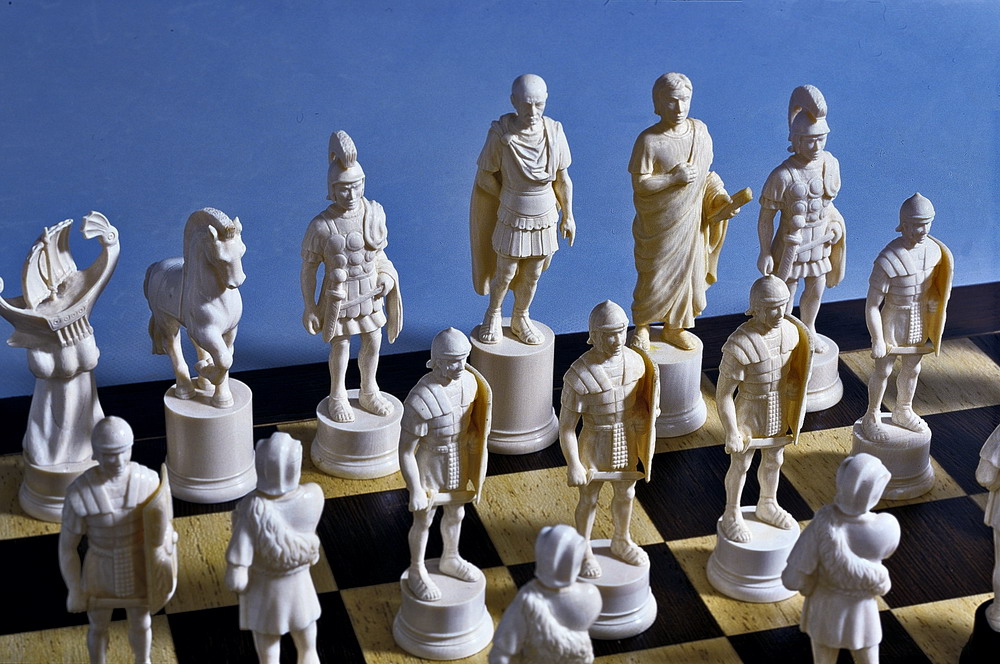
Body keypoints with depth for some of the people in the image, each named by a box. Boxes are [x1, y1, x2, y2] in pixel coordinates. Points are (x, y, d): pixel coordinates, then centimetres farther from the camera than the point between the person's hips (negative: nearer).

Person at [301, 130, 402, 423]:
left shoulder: (375, 212, -12)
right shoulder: (321, 227, -26)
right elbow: (308, 269, -14)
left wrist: (386, 278, -2)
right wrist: (310, 308, -9)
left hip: (370, 292, 4)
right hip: (339, 296, -4)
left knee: (373, 341, 18)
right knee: (340, 346, 13)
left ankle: (369, 392, 42)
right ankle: (338, 397, 38)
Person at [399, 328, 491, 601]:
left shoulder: (470, 382, -15)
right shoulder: (419, 401, -35)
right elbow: (405, 452, -26)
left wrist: (476, 460, 12)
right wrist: (415, 491, -23)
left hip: (459, 462, 6)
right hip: (429, 465, -5)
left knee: (455, 513, 26)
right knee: (423, 521, 16)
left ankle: (451, 560, 52)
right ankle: (417, 572, 40)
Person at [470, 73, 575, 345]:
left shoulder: (554, 131, -13)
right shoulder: (501, 133, -22)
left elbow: (563, 179, -2)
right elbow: (485, 176, -10)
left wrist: (568, 216, 5)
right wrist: (509, 200, -4)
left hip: (544, 218, 3)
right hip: (512, 219, -3)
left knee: (532, 275, 17)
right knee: (505, 273, 13)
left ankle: (521, 318, 41)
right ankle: (493, 315, 40)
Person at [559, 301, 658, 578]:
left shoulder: (635, 361, -12)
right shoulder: (578, 376, -28)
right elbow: (566, 427, -21)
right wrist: (574, 466, -20)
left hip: (627, 441, 5)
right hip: (595, 444, -5)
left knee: (626, 495, 23)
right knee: (589, 500, 15)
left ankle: (622, 542, 49)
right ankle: (584, 551, 39)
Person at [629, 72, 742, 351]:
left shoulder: (699, 130, -2)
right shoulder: (649, 140, -18)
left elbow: (705, 173, 9)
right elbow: (640, 184, -18)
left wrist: (723, 199, -3)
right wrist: (674, 178, -26)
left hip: (690, 221, 5)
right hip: (657, 224, -5)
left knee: (686, 273, 15)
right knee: (653, 278, 8)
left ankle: (675, 328, 34)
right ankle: (641, 326, 31)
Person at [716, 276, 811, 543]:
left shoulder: (790, 331, -14)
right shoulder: (739, 345, -32)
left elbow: (792, 372, 4)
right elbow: (723, 394, -24)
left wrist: (797, 411, 7)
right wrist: (731, 434, -20)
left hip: (778, 412, 5)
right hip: (747, 413, -5)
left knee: (774, 460, 24)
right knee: (740, 466, 16)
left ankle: (768, 506, 49)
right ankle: (732, 515, 39)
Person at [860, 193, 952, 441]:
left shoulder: (933, 250, -11)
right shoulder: (887, 262, -31)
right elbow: (872, 305, -24)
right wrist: (877, 340, -20)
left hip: (920, 321, 5)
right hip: (893, 321, -5)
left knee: (912, 368, 21)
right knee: (883, 370, 11)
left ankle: (903, 412, 44)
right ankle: (871, 419, 31)